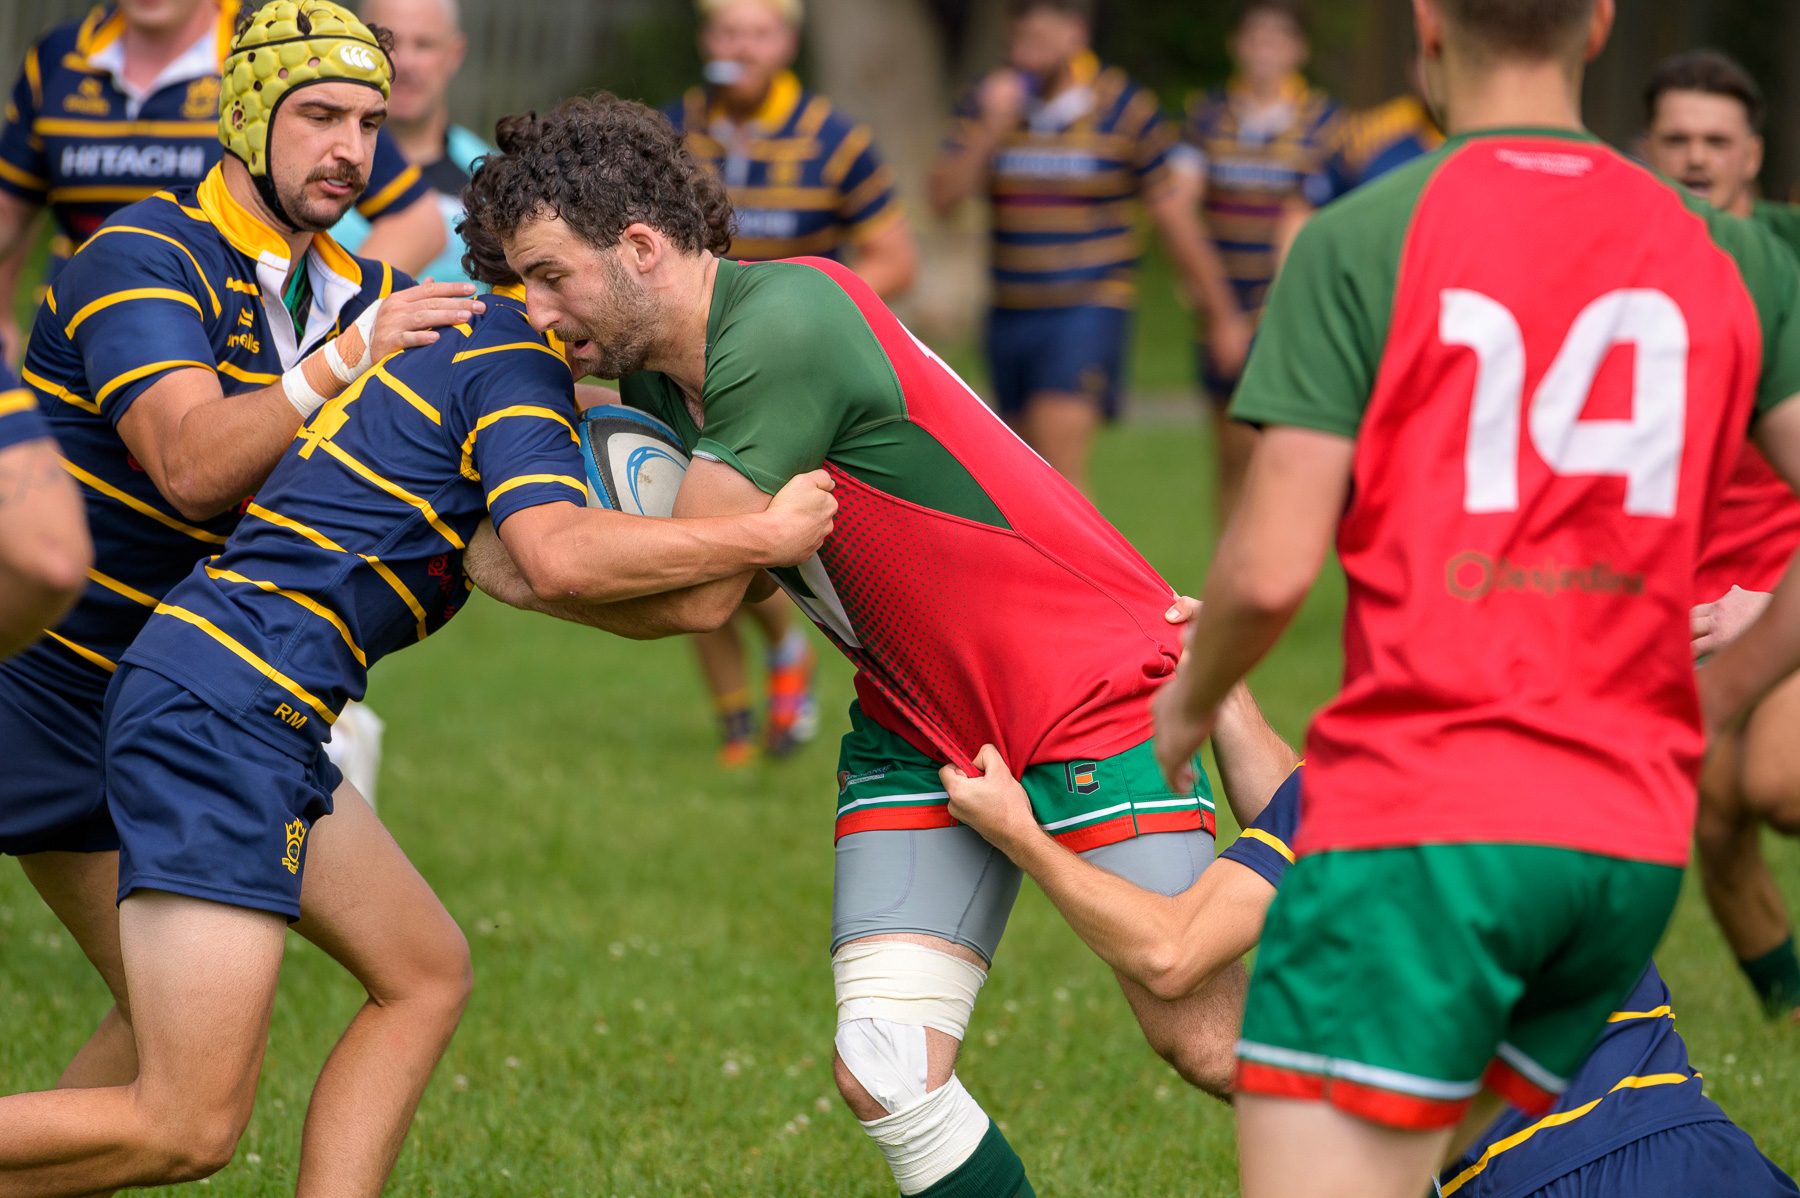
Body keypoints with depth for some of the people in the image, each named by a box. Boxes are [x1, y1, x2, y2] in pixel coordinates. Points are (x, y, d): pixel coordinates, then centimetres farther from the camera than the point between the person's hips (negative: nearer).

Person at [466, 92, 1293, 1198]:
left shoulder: (784, 325, -25)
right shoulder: (653, 381, 3)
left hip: (1091, 682, -8)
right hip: (917, 725, 8)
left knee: (1207, 1044, -6)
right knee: (886, 1074, -9)